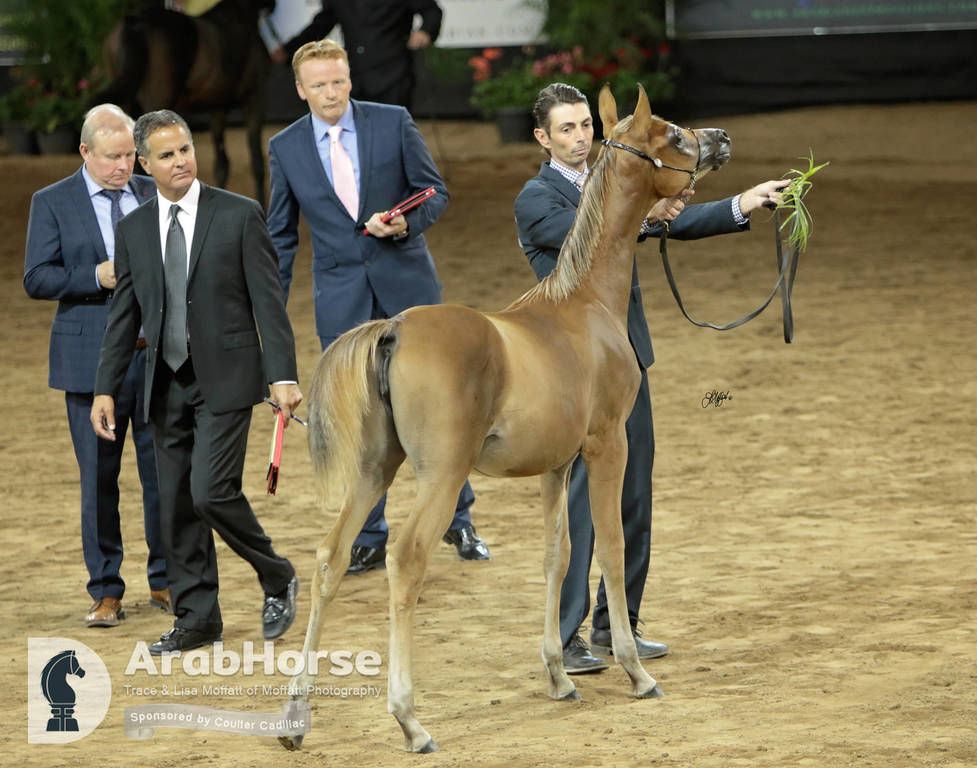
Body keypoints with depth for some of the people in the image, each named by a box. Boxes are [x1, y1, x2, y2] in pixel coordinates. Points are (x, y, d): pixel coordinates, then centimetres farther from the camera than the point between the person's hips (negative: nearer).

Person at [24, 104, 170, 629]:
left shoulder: (154, 196, 10)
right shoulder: (52, 203, 1)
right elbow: (35, 278, -6)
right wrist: (98, 278, -18)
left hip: (159, 354, 2)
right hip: (93, 360, -2)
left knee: (165, 471, 3)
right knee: (99, 478, 2)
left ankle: (165, 584, 16)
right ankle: (106, 594, 9)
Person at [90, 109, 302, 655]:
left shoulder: (240, 216, -3)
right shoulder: (134, 230, 9)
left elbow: (269, 302, -6)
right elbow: (124, 317, 12)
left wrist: (283, 375, -15)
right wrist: (106, 389, 5)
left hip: (225, 379, -5)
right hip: (168, 383, 5)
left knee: (212, 492, -16)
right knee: (177, 505, 5)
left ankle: (278, 579, 7)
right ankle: (197, 619, 14)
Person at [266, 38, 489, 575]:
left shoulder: (394, 123, -3)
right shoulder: (285, 148, 2)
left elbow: (435, 192, 1)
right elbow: (281, 235, 10)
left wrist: (406, 223, -19)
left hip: (406, 280, -1)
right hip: (340, 295, 1)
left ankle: (458, 521, 17)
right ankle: (369, 540, 10)